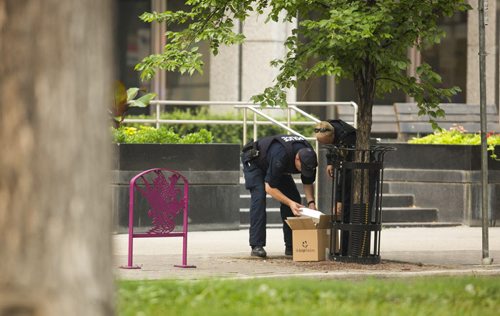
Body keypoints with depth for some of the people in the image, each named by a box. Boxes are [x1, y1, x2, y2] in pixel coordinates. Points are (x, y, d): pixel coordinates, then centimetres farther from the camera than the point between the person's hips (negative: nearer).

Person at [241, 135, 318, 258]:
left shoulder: (309, 156, -25)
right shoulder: (280, 156, -44)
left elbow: (308, 183, -10)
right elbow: (269, 188, -36)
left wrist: (311, 202, -27)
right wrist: (290, 203, -44)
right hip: (253, 160, -7)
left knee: (294, 198, -5)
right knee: (259, 197, -24)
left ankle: (291, 246, -1)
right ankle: (257, 246, -27)